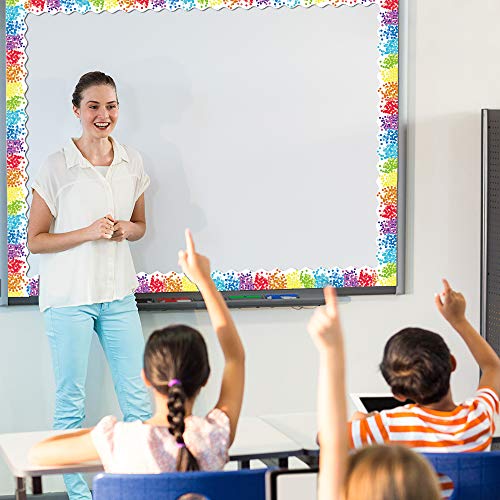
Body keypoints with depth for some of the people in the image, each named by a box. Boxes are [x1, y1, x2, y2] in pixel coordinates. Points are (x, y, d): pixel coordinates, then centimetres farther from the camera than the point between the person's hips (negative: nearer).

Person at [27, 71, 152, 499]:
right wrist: (88, 233, -18)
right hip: (69, 297, -4)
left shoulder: (132, 163, 5)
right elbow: (35, 240, -5)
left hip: (118, 293, 4)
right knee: (71, 401, 4)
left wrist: (125, 230, -6)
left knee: (138, 396, 5)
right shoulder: (57, 168, -8)